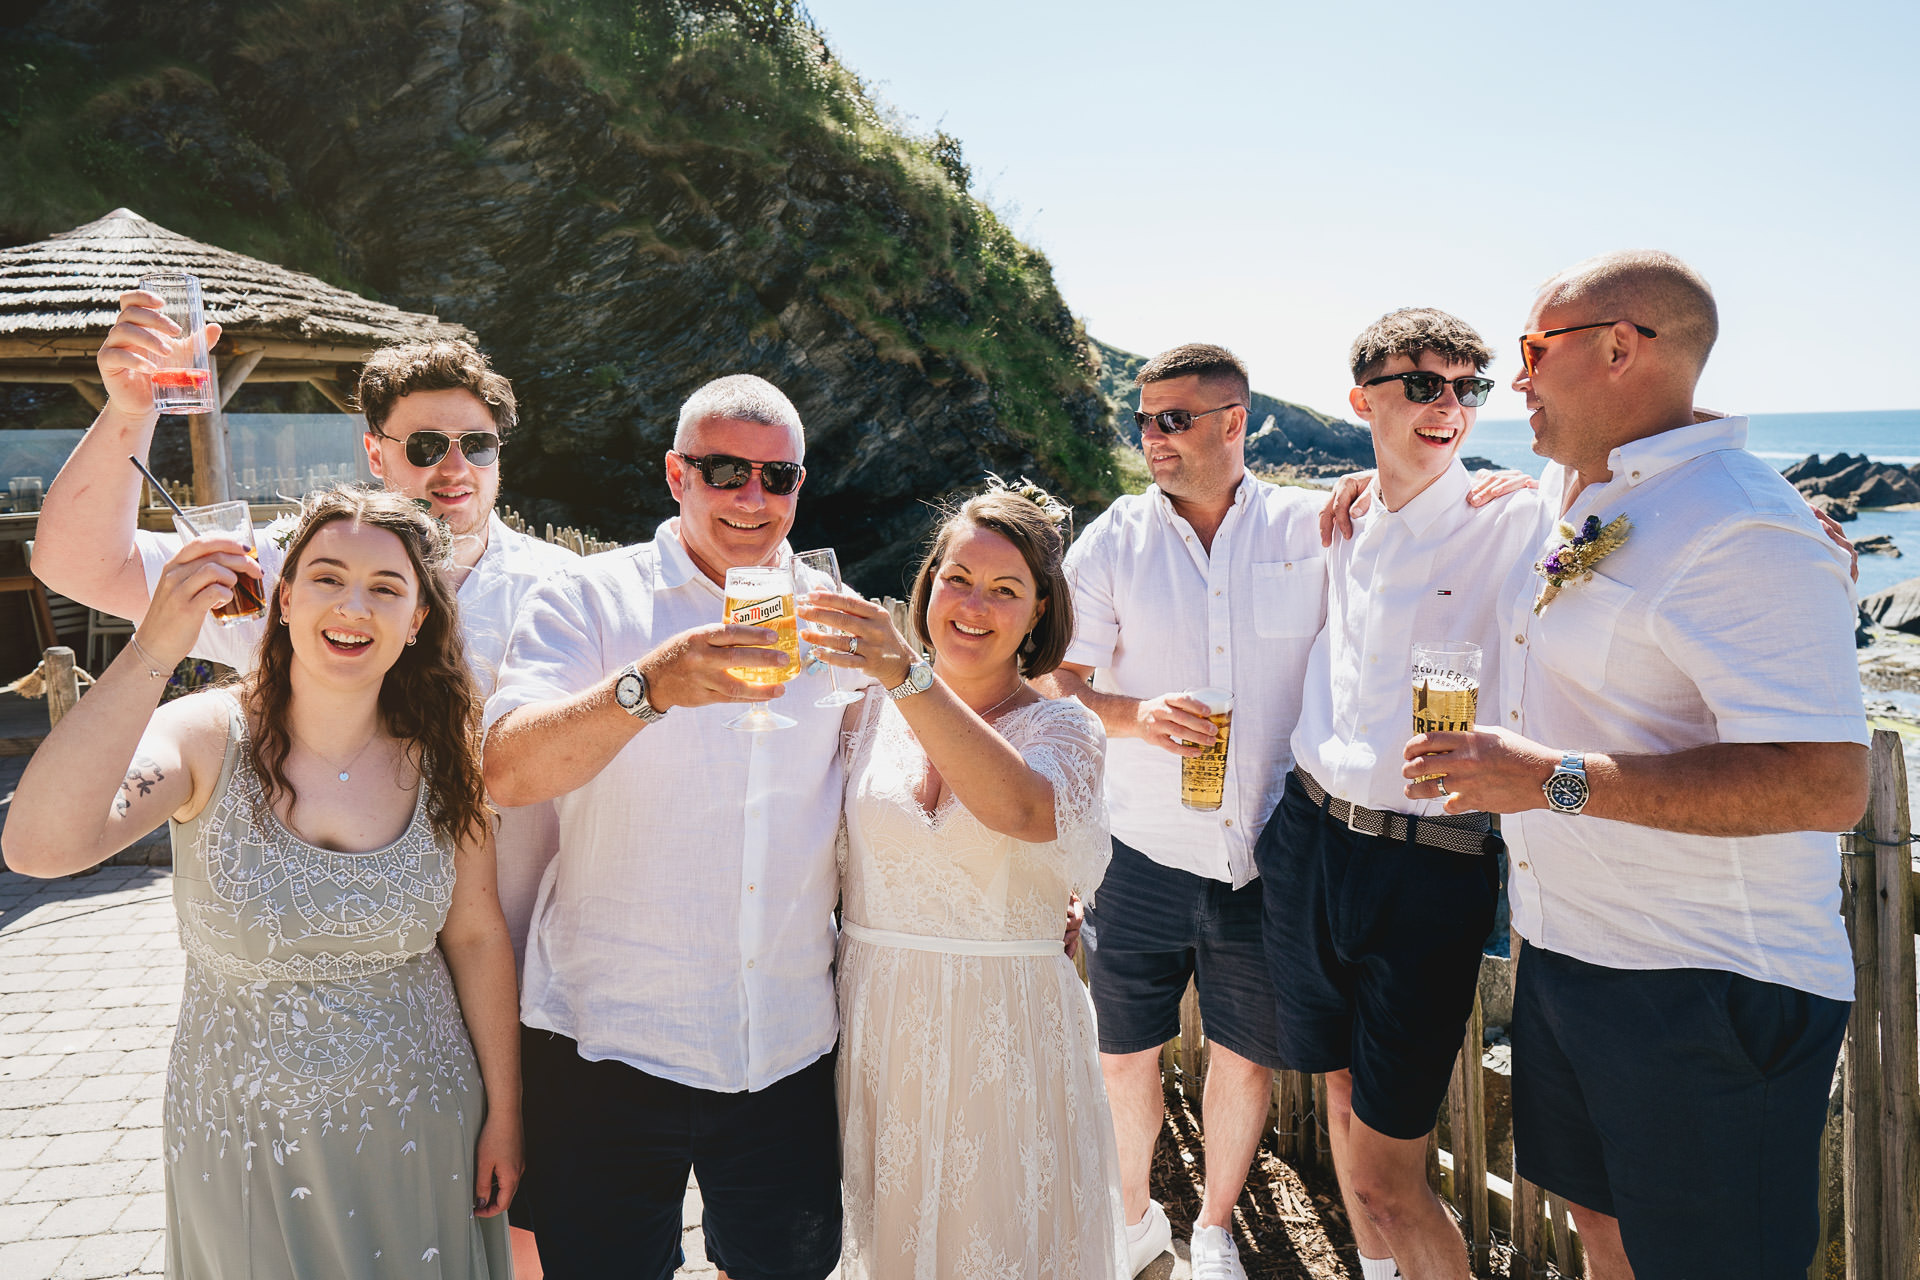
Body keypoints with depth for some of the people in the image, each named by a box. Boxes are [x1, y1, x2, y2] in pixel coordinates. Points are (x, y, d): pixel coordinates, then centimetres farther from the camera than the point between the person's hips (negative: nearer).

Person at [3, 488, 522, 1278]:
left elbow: (477, 935, -2)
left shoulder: (441, 751, -8)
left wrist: (503, 1113, 2)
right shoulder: (209, 736, -14)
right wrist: (153, 650, -38)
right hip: (248, 1139, -1)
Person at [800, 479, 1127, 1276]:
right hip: (874, 1024, 2)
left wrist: (908, 675, -38)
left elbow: (1021, 807, -30)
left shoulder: (1064, 728, -6)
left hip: (1004, 1033, -2)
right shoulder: (872, 706, 0)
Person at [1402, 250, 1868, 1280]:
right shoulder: (1570, 498, 7)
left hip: (1707, 998, -8)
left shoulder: (1739, 529, -22)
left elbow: (1827, 782, -29)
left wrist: (1556, 779, -31)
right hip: (1565, 956, 8)